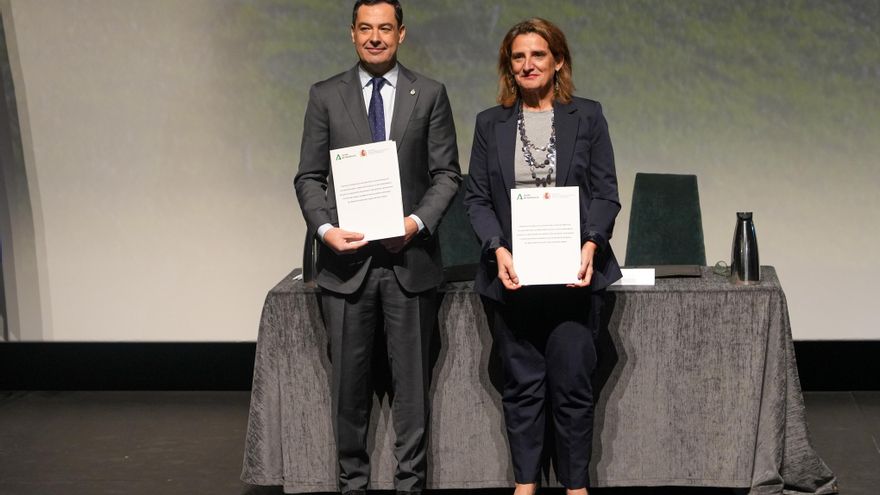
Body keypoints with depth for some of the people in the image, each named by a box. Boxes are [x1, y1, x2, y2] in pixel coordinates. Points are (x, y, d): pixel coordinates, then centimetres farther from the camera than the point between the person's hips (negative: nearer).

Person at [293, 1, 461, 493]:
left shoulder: (430, 94, 5)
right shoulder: (325, 96, 6)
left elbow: (447, 173, 2)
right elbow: (310, 177, 5)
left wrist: (419, 222, -13)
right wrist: (325, 228, -12)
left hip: (411, 258, -1)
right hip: (347, 258, 1)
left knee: (412, 379, 5)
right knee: (350, 378, 7)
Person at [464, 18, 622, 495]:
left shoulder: (587, 116, 4)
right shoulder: (490, 123, 8)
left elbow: (606, 193, 2)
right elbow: (476, 197, 4)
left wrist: (591, 246, -14)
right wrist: (497, 249, -12)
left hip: (572, 274, -1)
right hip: (511, 276, 1)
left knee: (572, 384, 0)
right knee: (521, 384, 7)